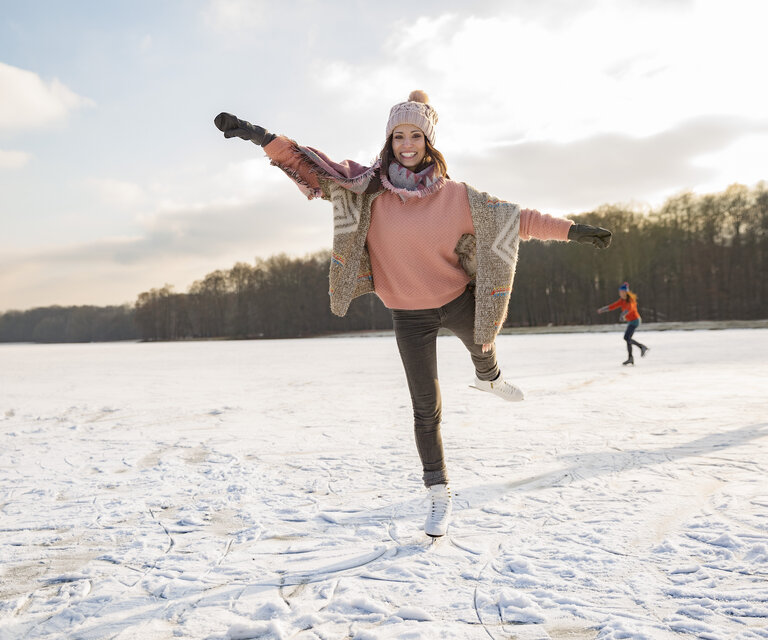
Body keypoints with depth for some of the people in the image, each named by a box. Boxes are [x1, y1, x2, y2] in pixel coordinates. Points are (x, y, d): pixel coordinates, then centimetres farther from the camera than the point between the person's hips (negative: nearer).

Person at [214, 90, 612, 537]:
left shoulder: (455, 196, -9)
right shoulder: (368, 187, -10)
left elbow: (514, 219, -3)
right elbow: (312, 168, -14)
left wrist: (572, 230, -4)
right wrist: (260, 136, -25)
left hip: (458, 300, 1)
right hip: (410, 315, 0)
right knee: (426, 408, 5)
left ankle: (488, 377, 65)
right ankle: (440, 496, 22)